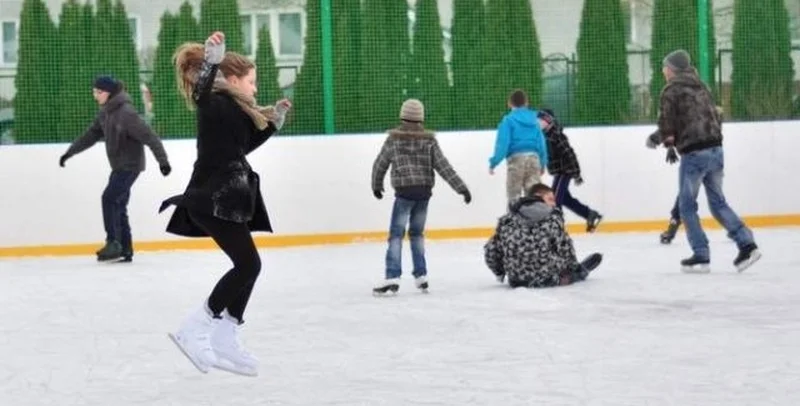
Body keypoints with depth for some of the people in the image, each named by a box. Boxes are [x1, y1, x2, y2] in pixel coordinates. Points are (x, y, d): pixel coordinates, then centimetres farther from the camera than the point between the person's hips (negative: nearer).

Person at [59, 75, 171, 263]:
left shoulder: (126, 112, -20)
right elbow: (91, 135, 18)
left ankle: (113, 243, -8)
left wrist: (162, 160, -28)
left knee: (109, 198, -14)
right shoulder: (105, 112, 8)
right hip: (119, 166, 9)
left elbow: (149, 136, -24)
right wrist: (69, 152, 19)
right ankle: (125, 250, 10)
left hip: (130, 165, -9)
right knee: (118, 206, 7)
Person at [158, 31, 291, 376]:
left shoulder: (233, 109, 17)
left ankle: (223, 341, 16)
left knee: (246, 265, 12)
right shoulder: (217, 104, -13)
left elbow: (245, 144, 30)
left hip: (224, 198, 10)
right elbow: (200, 94, -37)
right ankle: (194, 329, -10)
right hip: (213, 199, -10)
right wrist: (212, 58, -50)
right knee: (248, 264, -12)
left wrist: (274, 120, 25)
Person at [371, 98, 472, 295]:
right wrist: (461, 188, 0)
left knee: (396, 234, -3)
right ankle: (421, 276, 17)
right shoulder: (429, 139, 3)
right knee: (417, 233, 17)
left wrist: (377, 186, 25)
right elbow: (443, 166, -1)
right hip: (424, 191, 3)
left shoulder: (393, 138, 0)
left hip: (404, 192, -3)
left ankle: (392, 277, -13)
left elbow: (380, 164, 8)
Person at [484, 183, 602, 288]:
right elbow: (564, 246, -4)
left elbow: (491, 250, 7)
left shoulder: (507, 219, 8)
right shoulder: (552, 215, 0)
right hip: (547, 278, -4)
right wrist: (575, 268, 12)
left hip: (516, 280, 4)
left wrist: (500, 272, 25)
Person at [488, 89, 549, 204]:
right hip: (534, 157, 4)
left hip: (516, 158, -4)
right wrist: (543, 163, 21)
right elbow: (542, 143, 12)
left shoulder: (509, 120, -2)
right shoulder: (534, 119, 11)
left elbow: (503, 143, -11)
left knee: (513, 195, 2)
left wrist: (494, 162, -9)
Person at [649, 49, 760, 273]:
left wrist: (658, 139, 11)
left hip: (694, 154, -7)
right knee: (718, 201, 14)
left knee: (687, 205, 5)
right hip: (715, 149, 7)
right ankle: (747, 244, 2)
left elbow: (667, 124, -10)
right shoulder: (701, 87, 17)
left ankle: (701, 256, 4)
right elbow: (715, 116, 18)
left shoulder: (671, 90, -5)